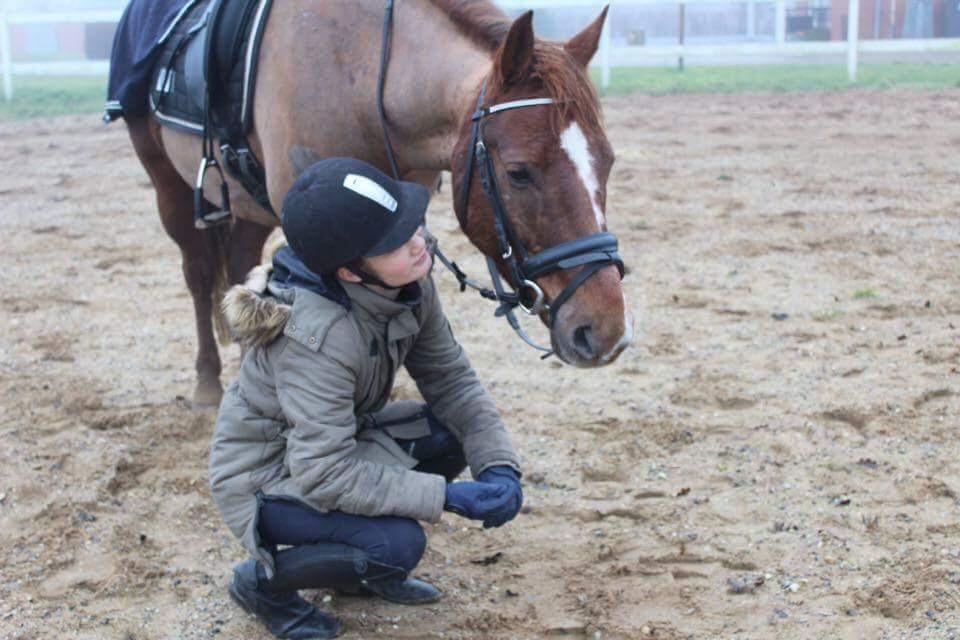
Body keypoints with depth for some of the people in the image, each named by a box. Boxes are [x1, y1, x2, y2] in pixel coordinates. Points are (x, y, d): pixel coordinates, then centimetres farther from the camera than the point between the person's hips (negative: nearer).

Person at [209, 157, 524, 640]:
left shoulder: (408, 284, -15)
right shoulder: (316, 336, -36)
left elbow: (450, 379, -4)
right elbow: (324, 476, -33)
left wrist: (499, 466, -18)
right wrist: (447, 496, -31)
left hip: (340, 440, 8)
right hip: (264, 477, -8)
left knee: (453, 433, -7)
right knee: (398, 545, -26)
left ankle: (366, 571, 12)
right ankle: (264, 580, 1)